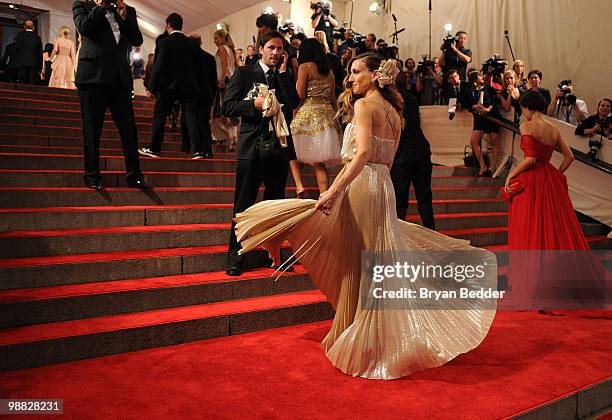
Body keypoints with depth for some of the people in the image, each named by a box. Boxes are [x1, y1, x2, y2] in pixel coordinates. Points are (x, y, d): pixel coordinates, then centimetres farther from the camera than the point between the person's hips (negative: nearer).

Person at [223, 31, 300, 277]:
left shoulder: (285, 77, 12)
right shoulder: (244, 73, 4)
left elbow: (294, 103, -6)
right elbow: (228, 107, -3)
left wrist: (283, 70, -4)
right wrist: (254, 104, -18)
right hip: (252, 147, -3)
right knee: (244, 205, -1)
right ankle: (235, 258, 6)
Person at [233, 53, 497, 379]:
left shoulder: (363, 105, -9)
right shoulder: (393, 112, 15)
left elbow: (363, 152, -23)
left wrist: (334, 191, -28)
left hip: (361, 186, -8)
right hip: (384, 186, 8)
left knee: (356, 264, 1)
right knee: (376, 264, 15)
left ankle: (361, 346, 11)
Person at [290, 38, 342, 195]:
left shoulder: (305, 66, -2)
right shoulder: (329, 71, 15)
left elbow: (299, 95, -9)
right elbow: (333, 98, 17)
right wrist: (333, 116, 24)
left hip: (308, 113, -6)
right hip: (327, 114, 6)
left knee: (292, 152, 8)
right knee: (319, 162, 6)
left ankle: (299, 185, -10)